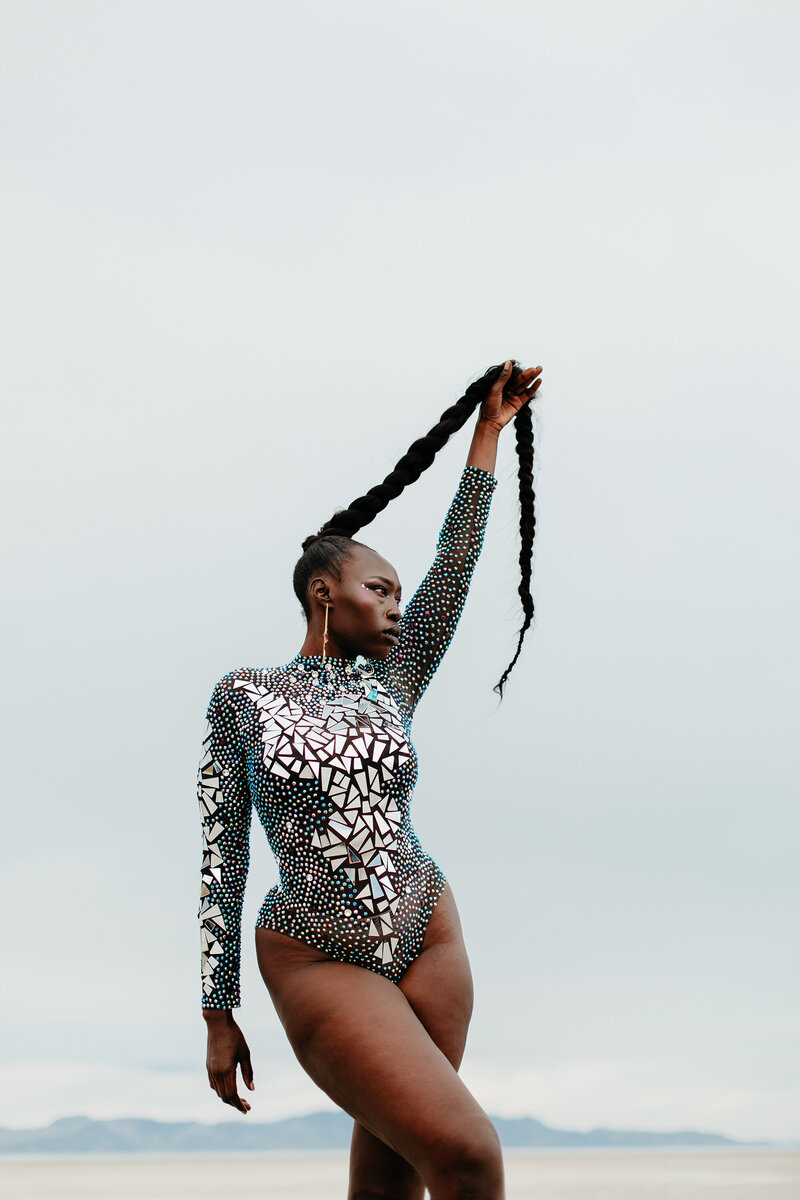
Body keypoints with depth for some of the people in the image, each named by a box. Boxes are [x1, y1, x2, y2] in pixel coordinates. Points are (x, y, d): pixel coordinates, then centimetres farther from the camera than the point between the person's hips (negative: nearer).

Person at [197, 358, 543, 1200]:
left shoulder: (391, 683, 11)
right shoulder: (243, 696, 1)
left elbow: (455, 559, 9)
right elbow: (222, 858, 0)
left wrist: (491, 429, 9)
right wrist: (219, 1017, -3)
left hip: (428, 941, 5)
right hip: (320, 966, -4)